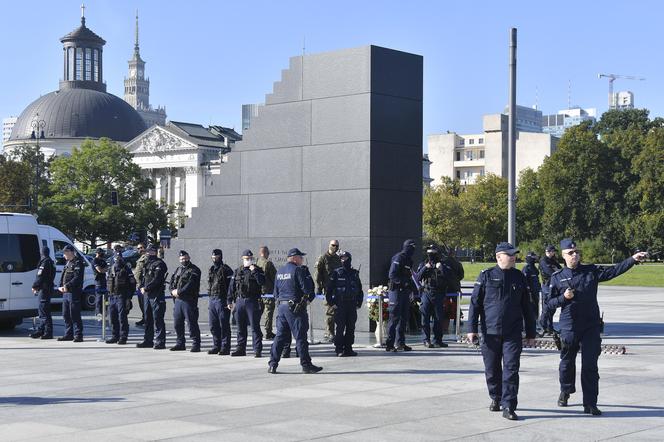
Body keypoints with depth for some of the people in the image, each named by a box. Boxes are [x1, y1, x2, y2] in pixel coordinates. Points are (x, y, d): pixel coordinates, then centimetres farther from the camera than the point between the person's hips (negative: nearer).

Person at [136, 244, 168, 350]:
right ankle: (148, 340, 21)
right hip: (147, 294, 9)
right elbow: (143, 277, 22)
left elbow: (156, 280, -17)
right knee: (147, 318, 13)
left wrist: (146, 288, -15)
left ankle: (160, 342, -7)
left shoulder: (159, 264, -9)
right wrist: (142, 287, 3)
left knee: (157, 319, -8)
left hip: (157, 294, -9)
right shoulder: (147, 263, 19)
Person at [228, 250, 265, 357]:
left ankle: (257, 350, -3)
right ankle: (241, 349, 18)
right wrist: (230, 301, 10)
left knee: (255, 327, -5)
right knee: (241, 327, 10)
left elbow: (262, 282, -15)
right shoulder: (238, 271, 13)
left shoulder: (257, 270, 2)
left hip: (252, 301, -4)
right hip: (239, 301, 4)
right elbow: (232, 287, 14)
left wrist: (254, 271, -17)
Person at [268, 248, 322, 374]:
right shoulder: (298, 270, -11)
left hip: (281, 306, 7)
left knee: (280, 336, 10)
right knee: (300, 337, -2)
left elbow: (276, 291, 18)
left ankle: (272, 364, 8)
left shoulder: (279, 271, 13)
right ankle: (306, 365, 2)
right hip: (295, 308, -7)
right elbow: (308, 288, -15)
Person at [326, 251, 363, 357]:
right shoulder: (337, 273, -1)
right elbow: (328, 289, -1)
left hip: (352, 305, 4)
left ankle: (348, 349, 14)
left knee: (351, 328, 6)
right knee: (340, 328, -4)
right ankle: (339, 349, 1)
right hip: (340, 305, -4)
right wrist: (331, 303, -6)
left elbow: (360, 289, 18)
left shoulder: (355, 273, 10)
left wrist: (359, 303, 11)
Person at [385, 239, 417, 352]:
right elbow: (392, 275, -19)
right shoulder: (398, 258, -12)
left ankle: (400, 343, 19)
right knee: (394, 318, -8)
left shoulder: (409, 260, 16)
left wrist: (414, 288, 14)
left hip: (405, 291, 9)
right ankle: (389, 345, -6)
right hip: (396, 291, -9)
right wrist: (404, 282, -22)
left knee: (404, 318, 12)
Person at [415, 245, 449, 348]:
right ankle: (426, 340, 0)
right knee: (425, 317, -4)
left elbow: (448, 277, -5)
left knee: (439, 318, 4)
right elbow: (417, 277, -4)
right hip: (426, 293, -1)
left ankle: (438, 340, 13)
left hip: (438, 295, 1)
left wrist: (441, 268, -16)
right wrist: (425, 268, -14)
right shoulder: (423, 265, 8)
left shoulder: (442, 265, 9)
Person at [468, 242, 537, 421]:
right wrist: (472, 329, -4)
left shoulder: (519, 277, 8)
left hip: (513, 333, 1)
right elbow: (475, 303, 1)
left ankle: (508, 407, -5)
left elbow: (527, 307, 13)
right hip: (490, 332, 0)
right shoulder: (486, 276, 1)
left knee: (511, 369, -8)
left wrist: (530, 333, 14)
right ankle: (496, 398, 31)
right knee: (492, 370, 9)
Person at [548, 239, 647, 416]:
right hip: (569, 328, 0)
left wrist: (633, 259, -15)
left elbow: (614, 270, -3)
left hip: (591, 327, 0)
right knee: (567, 362, 12)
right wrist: (564, 298, -13)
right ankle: (565, 391, 38)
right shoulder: (557, 277, 3)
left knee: (590, 366, -2)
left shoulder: (591, 271, 5)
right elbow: (550, 302, 6)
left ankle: (590, 404, 2)